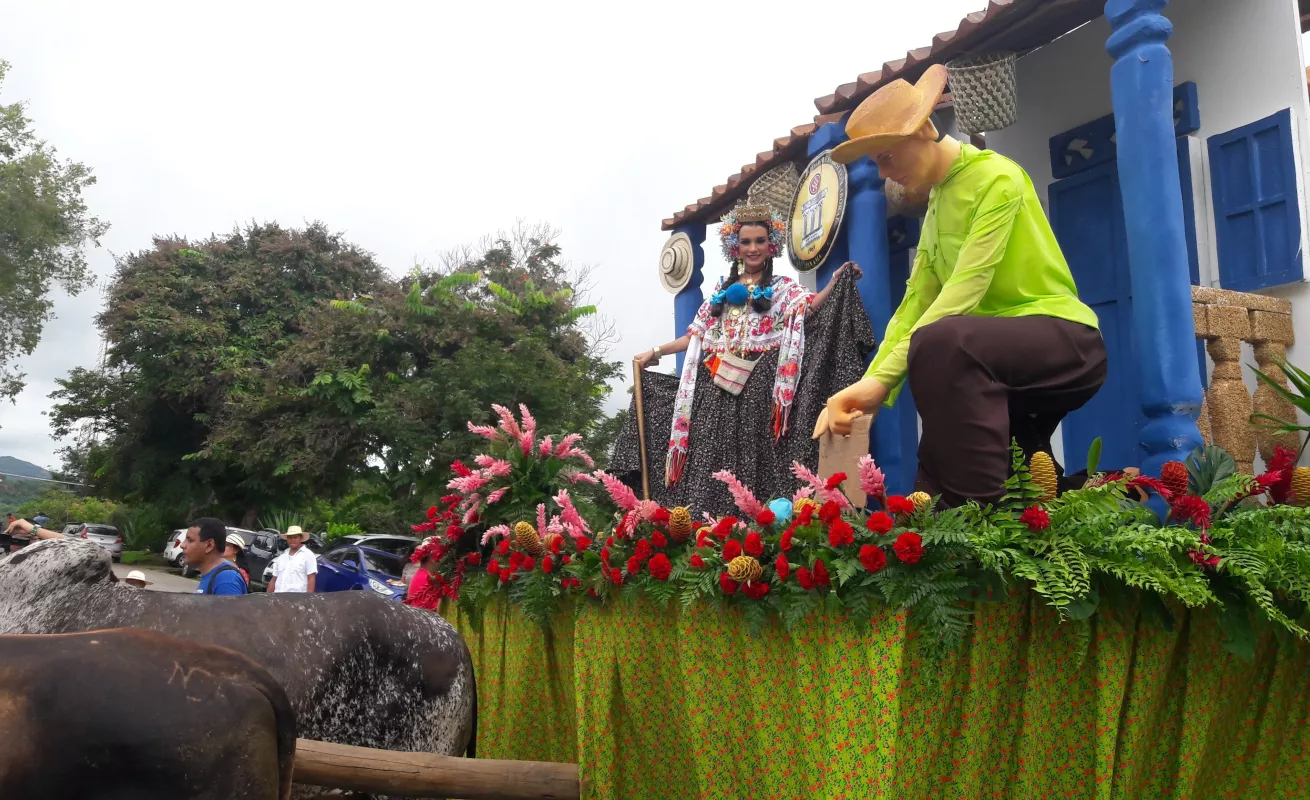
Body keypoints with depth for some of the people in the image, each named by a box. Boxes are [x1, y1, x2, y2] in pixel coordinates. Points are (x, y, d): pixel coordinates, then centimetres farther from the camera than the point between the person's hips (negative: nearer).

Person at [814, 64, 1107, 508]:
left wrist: (883, 378, -30)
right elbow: (915, 304, 6)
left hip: (1065, 339, -9)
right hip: (1000, 350, 10)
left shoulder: (996, 177, -10)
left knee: (939, 342, -35)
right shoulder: (937, 203, 16)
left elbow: (967, 288, -22)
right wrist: (866, 387, -10)